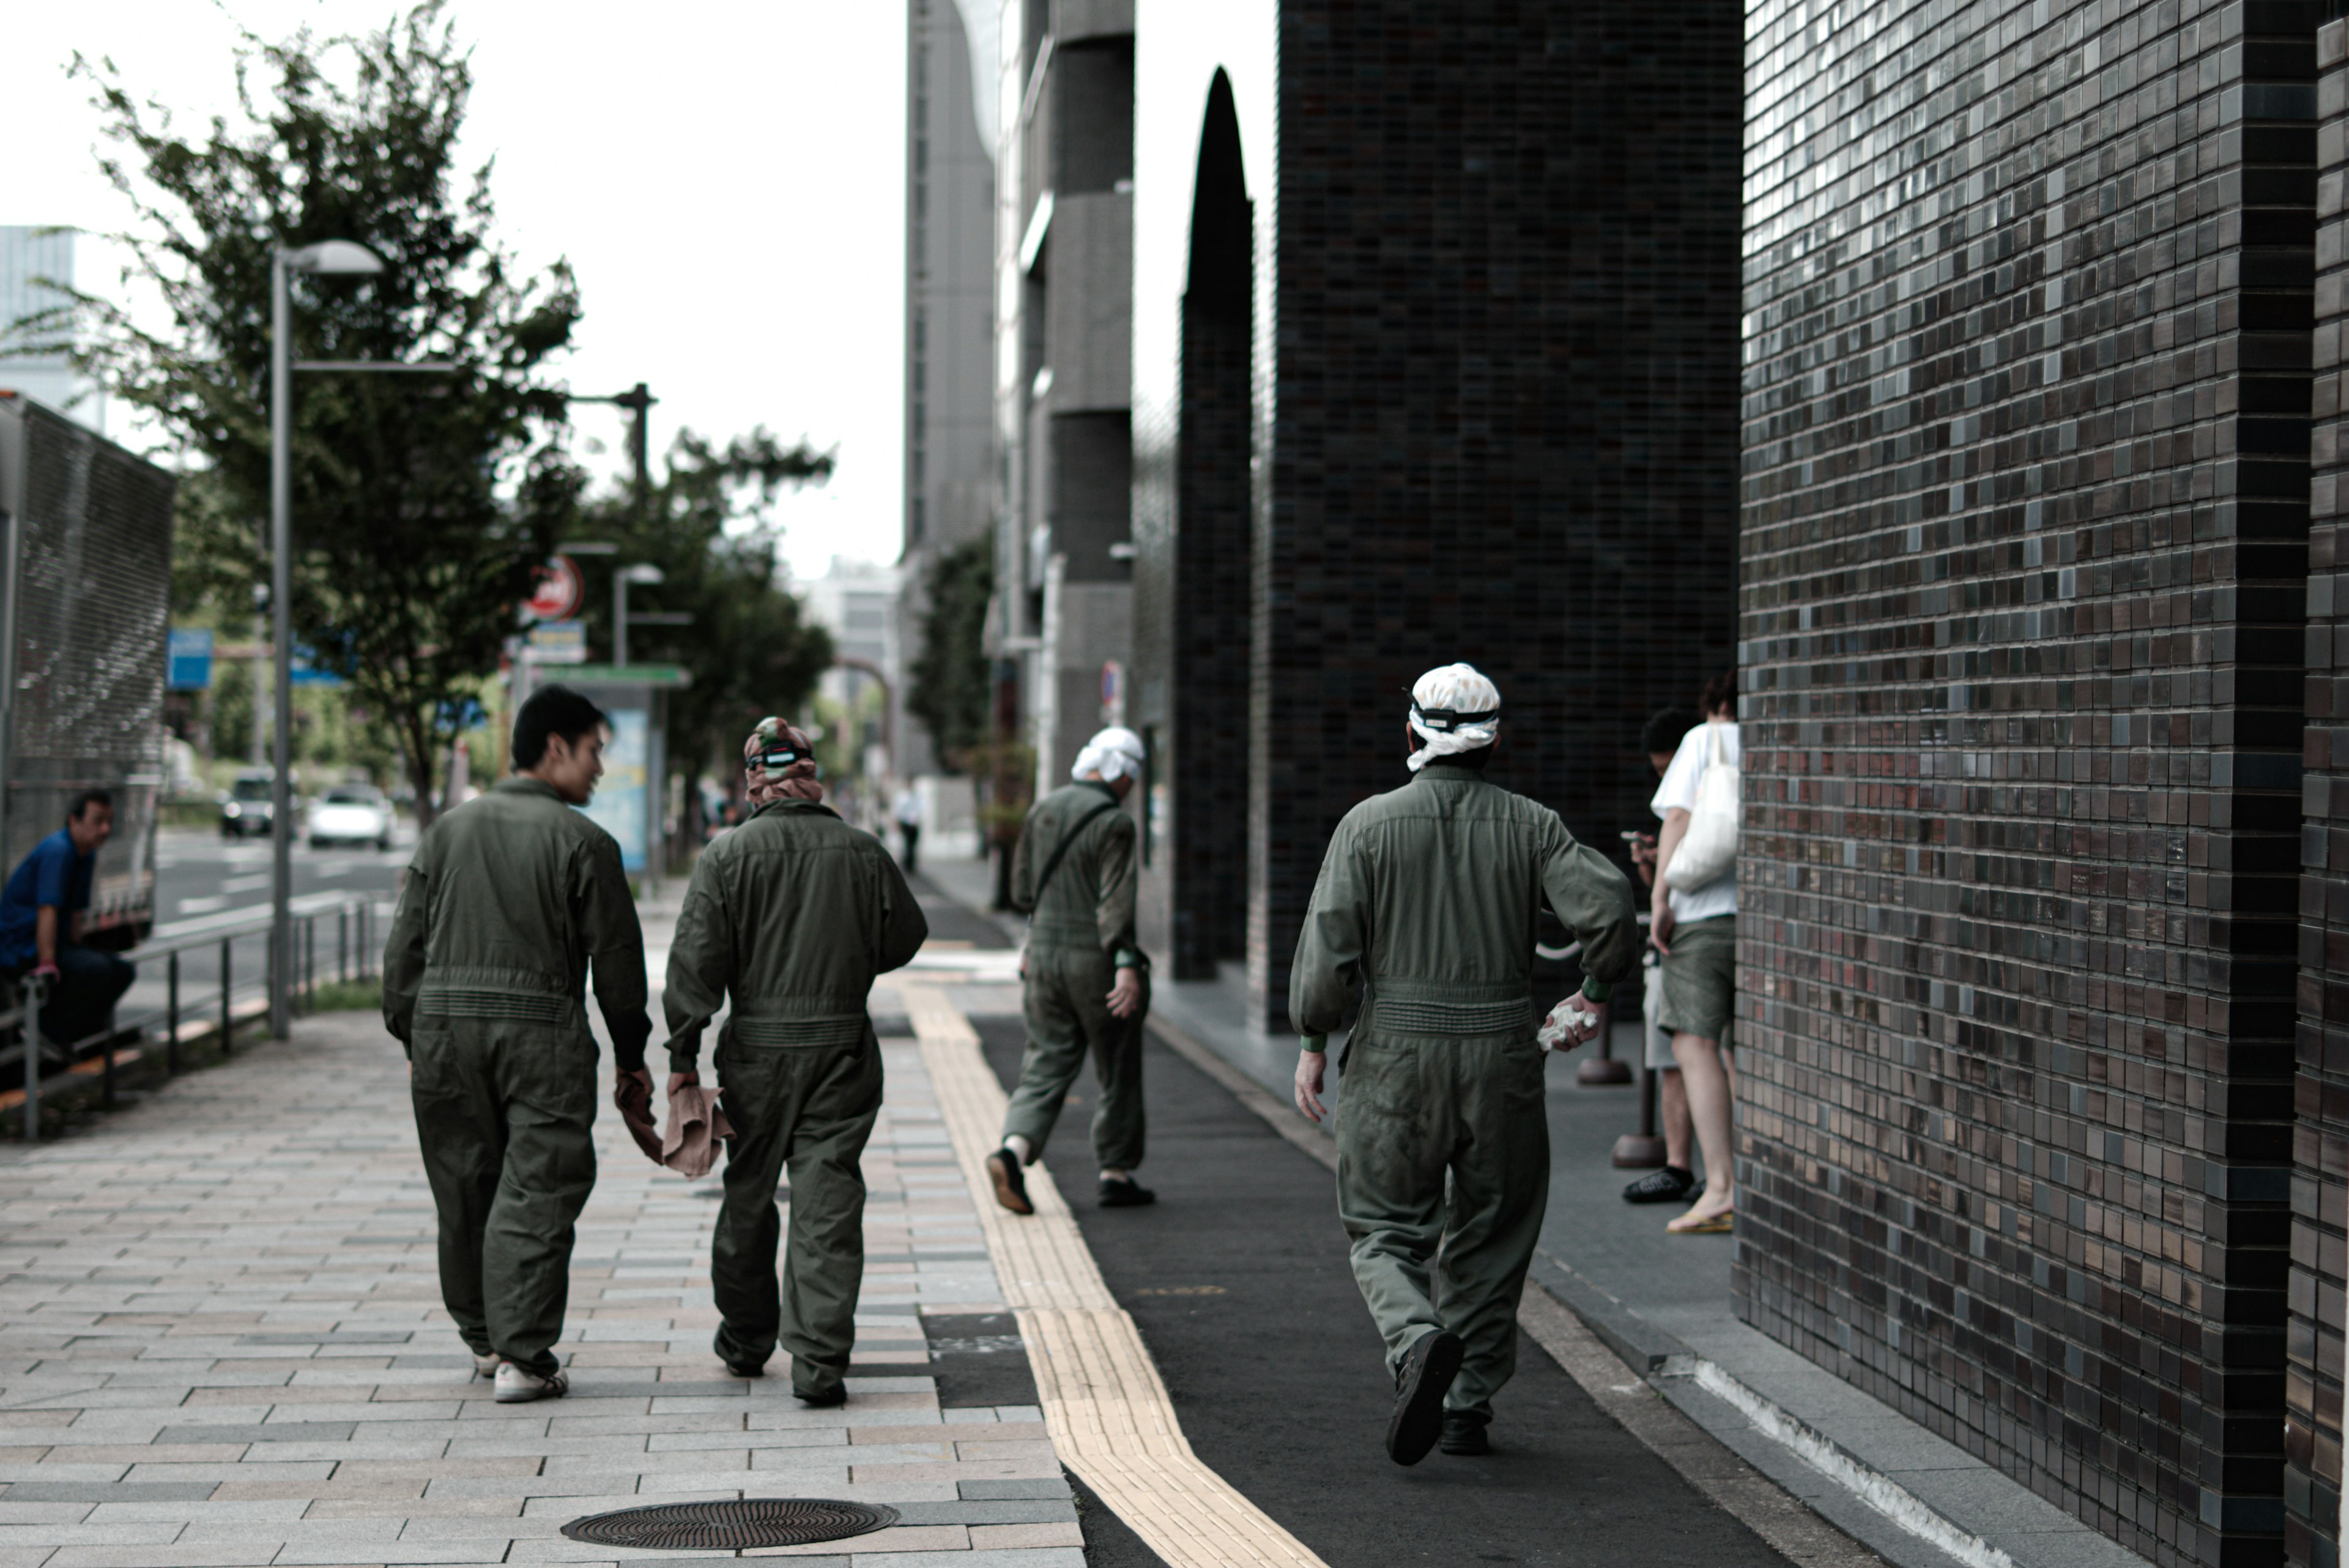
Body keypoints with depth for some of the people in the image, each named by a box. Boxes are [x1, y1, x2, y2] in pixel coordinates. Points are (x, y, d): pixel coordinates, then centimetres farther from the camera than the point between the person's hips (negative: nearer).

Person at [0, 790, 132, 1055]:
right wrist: (47, 966, -34)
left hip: (55, 944, 10)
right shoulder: (58, 851, -20)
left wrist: (74, 951, 16)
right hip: (22, 948, -10)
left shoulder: (87, 855, 11)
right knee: (98, 968, -28)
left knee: (122, 972, 6)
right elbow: (47, 911, -28)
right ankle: (46, 1029, -14)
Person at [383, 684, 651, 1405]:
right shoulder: (581, 841, -4)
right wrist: (631, 1055, 9)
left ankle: (484, 1338, 28)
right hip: (541, 1031, -5)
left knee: (464, 1189, 15)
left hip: (445, 1022, 5)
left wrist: (413, 1040, 17)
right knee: (536, 1195, -3)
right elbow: (616, 955, -1)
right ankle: (522, 1357, -7)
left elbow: (405, 946, 11)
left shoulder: (448, 830, 10)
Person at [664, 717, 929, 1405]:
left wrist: (684, 1055, -5)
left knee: (748, 1195, 15)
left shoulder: (728, 855, -5)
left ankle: (745, 1340, 31)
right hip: (843, 1048, 1)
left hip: (757, 1050, -1)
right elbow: (905, 938, 13)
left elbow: (696, 960, -9)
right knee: (829, 1203, 0)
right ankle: (819, 1361, -7)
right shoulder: (863, 852, 2)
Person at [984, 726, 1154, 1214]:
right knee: (1117, 1072, 8)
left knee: (1046, 1065, 7)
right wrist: (1127, 964, -24)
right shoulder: (1114, 823, -12)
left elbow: (1022, 890, 14)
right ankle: (1116, 1175, 14)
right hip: (1096, 957, -5)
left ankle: (1014, 1150, -15)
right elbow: (1116, 900, -21)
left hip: (1044, 954, 5)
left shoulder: (1043, 810, 7)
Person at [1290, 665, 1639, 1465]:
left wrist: (1312, 1042, 4)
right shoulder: (1530, 825, 1)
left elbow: (1327, 948, -8)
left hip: (1395, 1056, -1)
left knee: (1388, 1232, 8)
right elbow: (1608, 904, -11)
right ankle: (1469, 1406, 17)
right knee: (1489, 1239, 15)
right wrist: (1598, 993, 5)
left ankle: (1418, 1341, -20)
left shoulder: (1369, 823, -2)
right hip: (1501, 1059, 1)